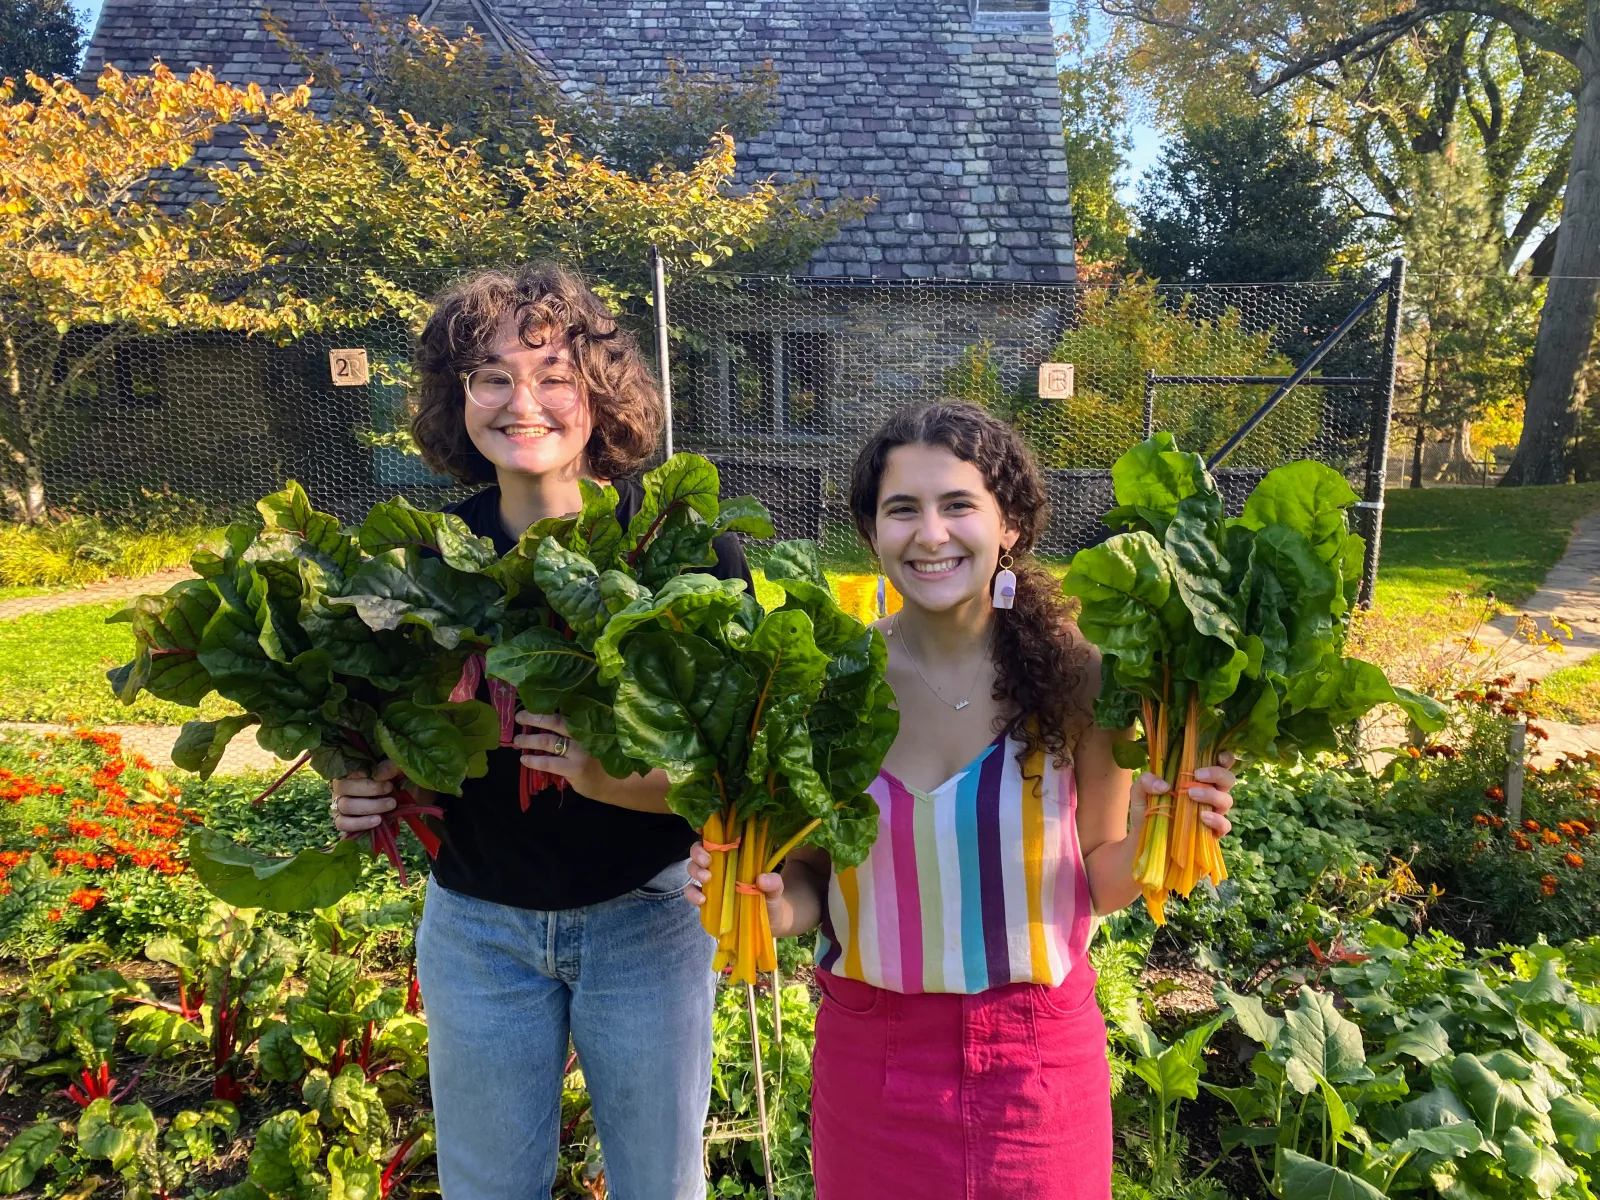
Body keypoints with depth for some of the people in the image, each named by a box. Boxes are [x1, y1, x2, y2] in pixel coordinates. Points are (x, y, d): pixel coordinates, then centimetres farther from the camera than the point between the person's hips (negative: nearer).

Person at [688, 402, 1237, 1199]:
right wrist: (769, 903, -21)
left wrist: (1148, 836, -21)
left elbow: (1098, 884, -2)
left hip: (1038, 1059, 0)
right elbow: (810, 880, -1)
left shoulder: (1076, 676, -13)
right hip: (869, 1056, 1)